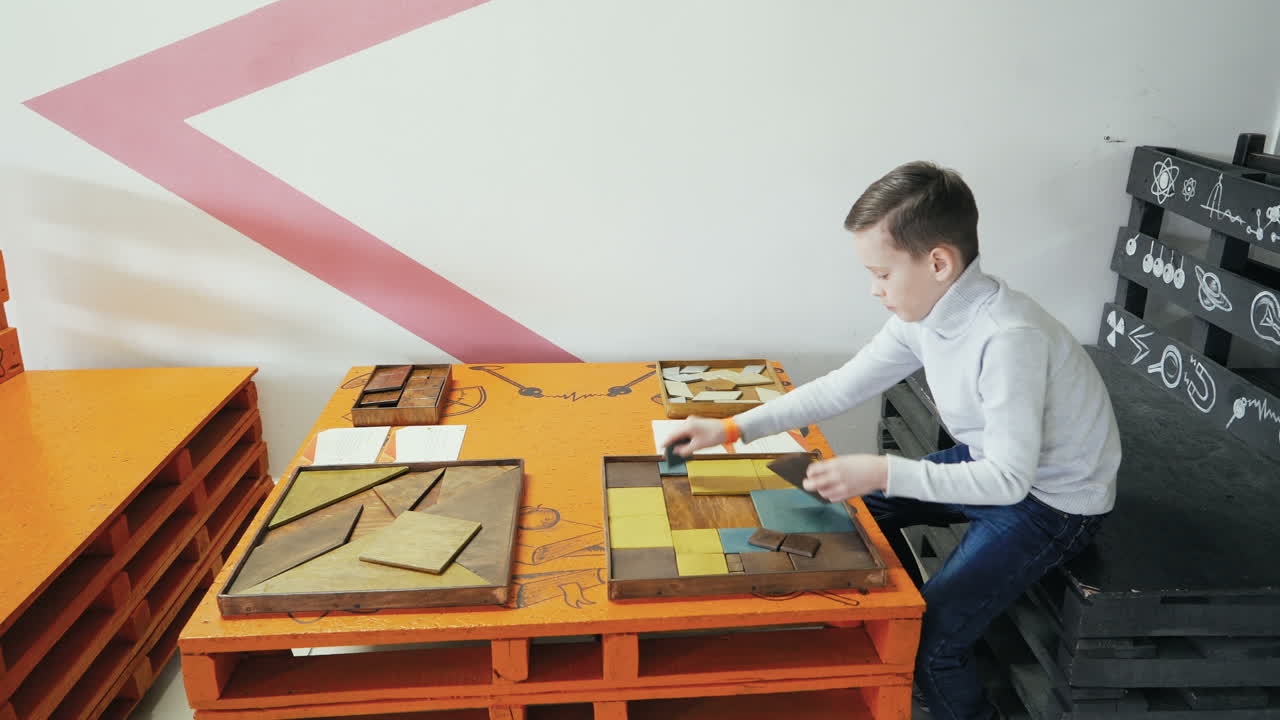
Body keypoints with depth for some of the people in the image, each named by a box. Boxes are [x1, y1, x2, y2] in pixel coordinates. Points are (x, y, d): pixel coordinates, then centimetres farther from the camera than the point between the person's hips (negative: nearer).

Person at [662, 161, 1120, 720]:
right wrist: (733, 429, -7)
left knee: (931, 646, -16)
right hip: (990, 464, 8)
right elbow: (843, 386, -2)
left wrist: (883, 473, -34)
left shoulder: (1008, 338, -34)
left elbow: (1009, 478, -31)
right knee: (861, 505, 15)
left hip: (1054, 500, -8)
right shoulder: (925, 313, -8)